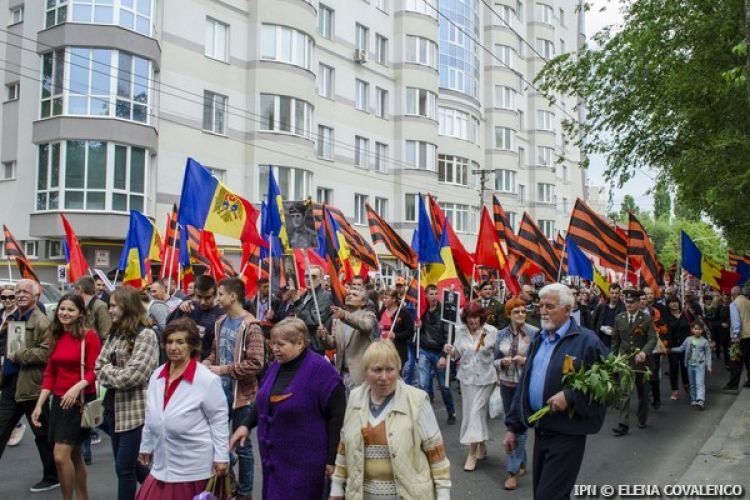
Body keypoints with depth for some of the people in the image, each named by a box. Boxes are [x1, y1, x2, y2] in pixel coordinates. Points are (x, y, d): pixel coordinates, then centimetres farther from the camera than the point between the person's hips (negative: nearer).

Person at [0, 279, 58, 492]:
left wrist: (17, 356, -20)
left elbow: (46, 352, -22)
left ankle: (52, 476, 21)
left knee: (43, 433, 6)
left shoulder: (42, 322, -13)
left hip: (30, 385, -8)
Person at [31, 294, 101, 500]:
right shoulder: (56, 336, 9)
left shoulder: (89, 335, -10)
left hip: (81, 399, -7)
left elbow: (94, 371, -13)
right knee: (74, 455, 14)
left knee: (61, 456, -12)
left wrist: (77, 387, -30)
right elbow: (50, 374, 11)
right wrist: (39, 405, 6)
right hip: (59, 400, 7)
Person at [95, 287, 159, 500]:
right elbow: (99, 367, 8)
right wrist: (115, 374, -10)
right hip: (114, 407, 8)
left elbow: (132, 376, -21)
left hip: (134, 410, -8)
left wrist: (108, 371, -8)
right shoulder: (115, 333, 11)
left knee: (124, 466, 0)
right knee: (126, 463, 17)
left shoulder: (145, 335, -15)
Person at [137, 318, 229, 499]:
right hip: (164, 463, 6)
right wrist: (146, 446, 19)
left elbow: (219, 419, -11)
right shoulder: (157, 375, 3)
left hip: (195, 466, -5)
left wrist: (221, 456, -10)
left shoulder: (207, 379, -16)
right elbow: (150, 417, 15)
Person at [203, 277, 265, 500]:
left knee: (242, 444, 7)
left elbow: (256, 364, -23)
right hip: (220, 390, 7)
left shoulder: (250, 326, -17)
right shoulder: (221, 322, 7)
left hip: (241, 394, -7)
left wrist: (224, 369, -20)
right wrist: (206, 363, -2)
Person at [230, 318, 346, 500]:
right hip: (274, 457, 7)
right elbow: (263, 401, 21)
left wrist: (332, 459, -15)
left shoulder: (320, 370, -17)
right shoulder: (276, 366, 6)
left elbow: (337, 417, -16)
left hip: (303, 462, -7)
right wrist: (246, 424, 6)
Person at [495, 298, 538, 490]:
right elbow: (495, 360, 10)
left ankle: (513, 471, 0)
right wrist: (502, 362, -11)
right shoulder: (502, 334, 3)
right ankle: (522, 464, 31)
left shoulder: (534, 333, -10)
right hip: (507, 384, 5)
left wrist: (526, 360, -21)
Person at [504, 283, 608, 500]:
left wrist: (570, 396, -23)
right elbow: (524, 385, 13)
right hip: (541, 430, 7)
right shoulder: (538, 340, 10)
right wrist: (513, 426, 12)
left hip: (568, 433, -7)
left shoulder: (586, 341, -11)